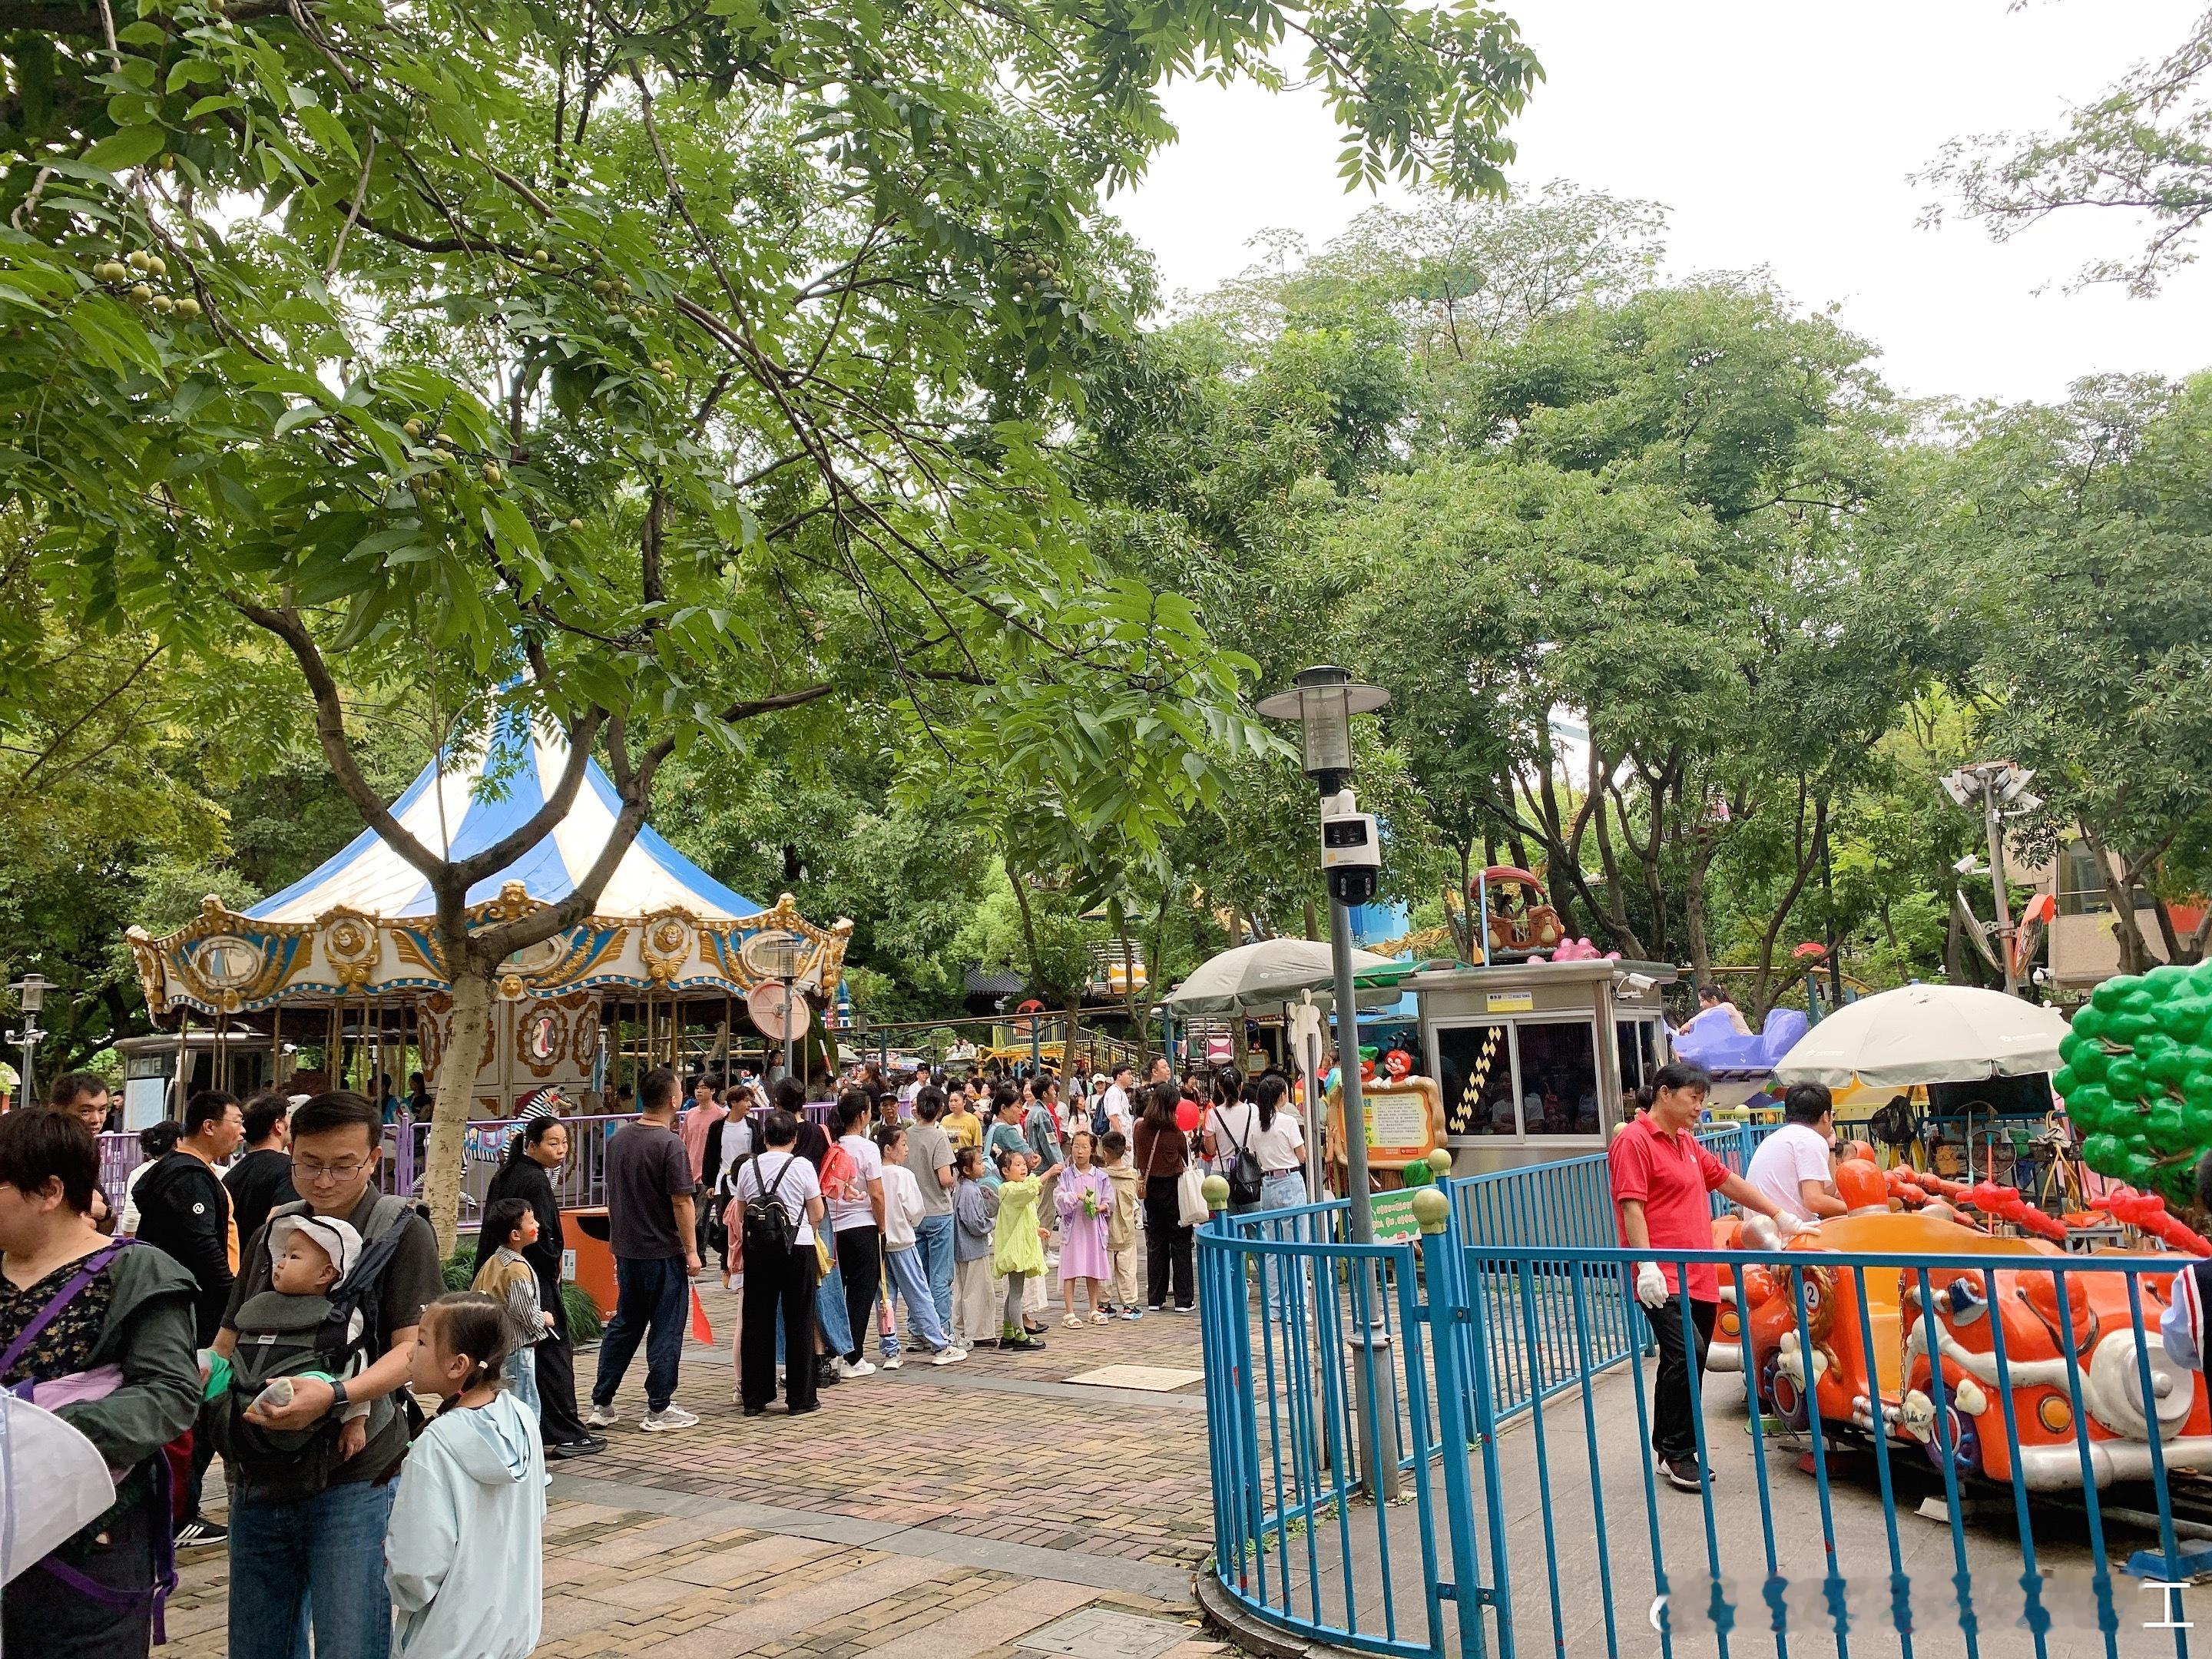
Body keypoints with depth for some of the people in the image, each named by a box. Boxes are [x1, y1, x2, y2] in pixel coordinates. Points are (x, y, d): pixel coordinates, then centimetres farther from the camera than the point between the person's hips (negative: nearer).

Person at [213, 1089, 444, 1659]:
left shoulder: (401, 1232, -4)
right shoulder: (276, 1229, 12)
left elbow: (412, 1349, -12)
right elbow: (231, 1337, 19)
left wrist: (335, 1395, -29)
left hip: (350, 1478, -5)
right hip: (260, 1475, 6)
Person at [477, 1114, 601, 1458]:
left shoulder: (503, 1177, 10)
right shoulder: (536, 1181, -17)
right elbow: (541, 1236, -21)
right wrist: (554, 1265, -4)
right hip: (535, 1280, -9)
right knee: (553, 1353, -2)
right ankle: (564, 1435, 0)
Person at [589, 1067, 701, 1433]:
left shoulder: (618, 1139, 5)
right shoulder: (670, 1144, -18)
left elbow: (612, 1193, 14)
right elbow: (681, 1202, -18)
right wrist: (691, 1251, -11)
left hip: (625, 1248, 7)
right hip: (663, 1252, -7)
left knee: (623, 1325, 16)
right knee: (666, 1329, 3)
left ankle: (601, 1404, 19)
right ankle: (659, 1409, 9)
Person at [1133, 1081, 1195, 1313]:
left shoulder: (1141, 1128, -5)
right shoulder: (1175, 1133, -16)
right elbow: (1186, 1158, 0)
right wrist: (1188, 1140, 16)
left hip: (1150, 1188, 4)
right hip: (1173, 1187, -4)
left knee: (1155, 1244, 12)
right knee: (1180, 1243, 4)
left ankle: (1155, 1299, 14)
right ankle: (1184, 1300, 5)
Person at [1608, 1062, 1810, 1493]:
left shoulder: (1687, 1142, 20)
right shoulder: (1634, 1141, -8)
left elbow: (1726, 1180, 29)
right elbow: (1631, 1207, -16)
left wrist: (1781, 1216, 29)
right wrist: (1647, 1265, -24)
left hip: (1699, 1277, 9)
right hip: (1662, 1279, -9)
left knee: (1683, 1362, 10)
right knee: (1687, 1353, -20)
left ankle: (1667, 1449, 21)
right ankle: (1679, 1453, -9)